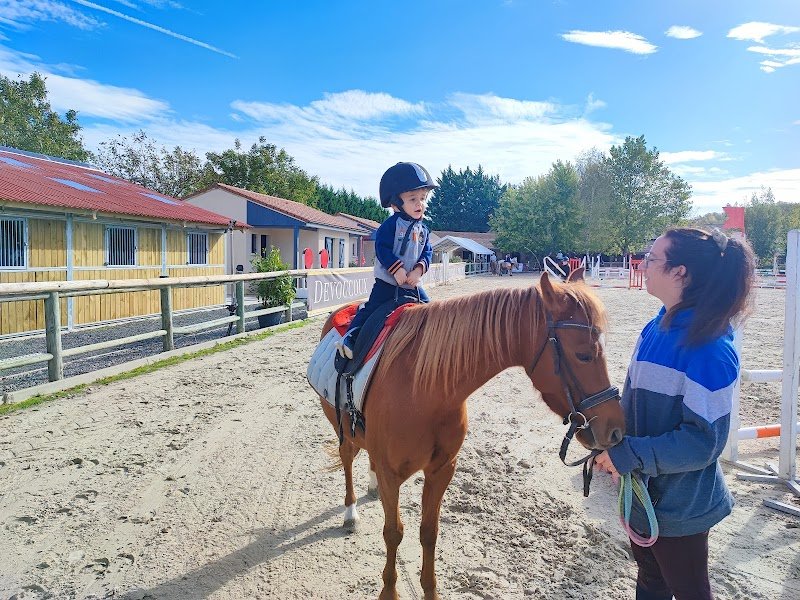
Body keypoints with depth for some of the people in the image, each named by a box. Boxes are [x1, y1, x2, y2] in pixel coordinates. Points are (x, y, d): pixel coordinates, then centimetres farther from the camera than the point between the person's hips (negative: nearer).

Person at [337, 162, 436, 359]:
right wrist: (397, 269, -22)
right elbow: (382, 249, -16)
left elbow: (427, 252, 7)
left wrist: (419, 269, -12)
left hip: (412, 284, 6)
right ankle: (350, 336, -3)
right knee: (372, 308, -10)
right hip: (387, 281, -5)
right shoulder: (391, 224, -11)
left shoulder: (423, 230, 7)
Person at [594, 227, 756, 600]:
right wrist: (614, 444, -1)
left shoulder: (709, 349, -28)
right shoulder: (658, 327, -2)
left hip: (679, 503, -7)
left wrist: (628, 454, -26)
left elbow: (703, 440, -27)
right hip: (643, 489, 8)